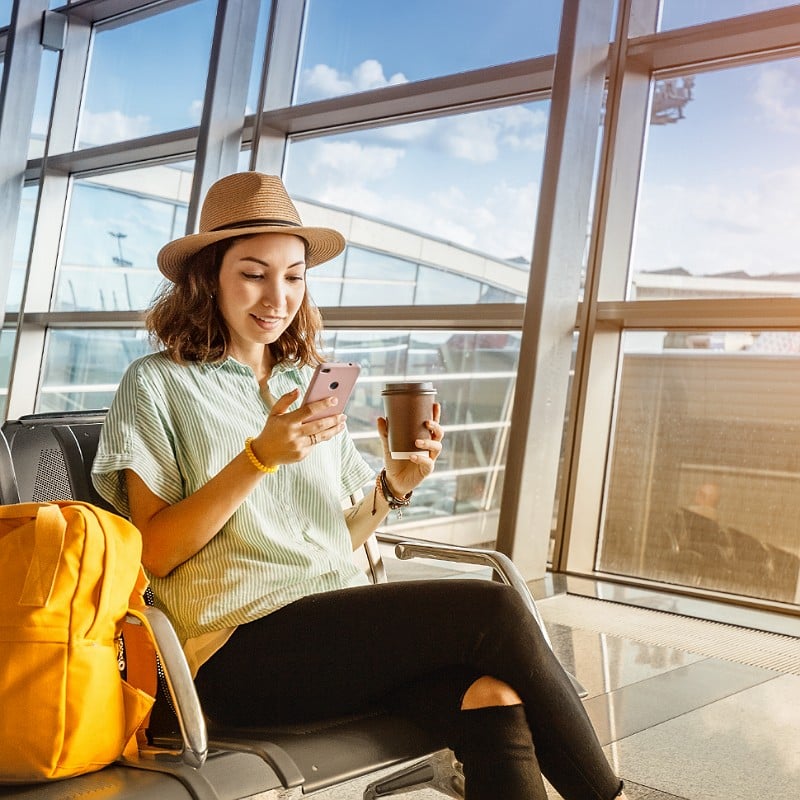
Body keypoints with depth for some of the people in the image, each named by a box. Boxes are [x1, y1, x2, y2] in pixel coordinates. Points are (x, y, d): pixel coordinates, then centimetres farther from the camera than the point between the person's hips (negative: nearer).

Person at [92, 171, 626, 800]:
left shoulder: (311, 383, 19)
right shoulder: (158, 384, 5)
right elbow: (154, 553, -5)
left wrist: (394, 486, -3)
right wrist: (260, 457, -16)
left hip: (346, 628, 5)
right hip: (240, 648, -4)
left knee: (494, 701, -28)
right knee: (493, 611, -22)